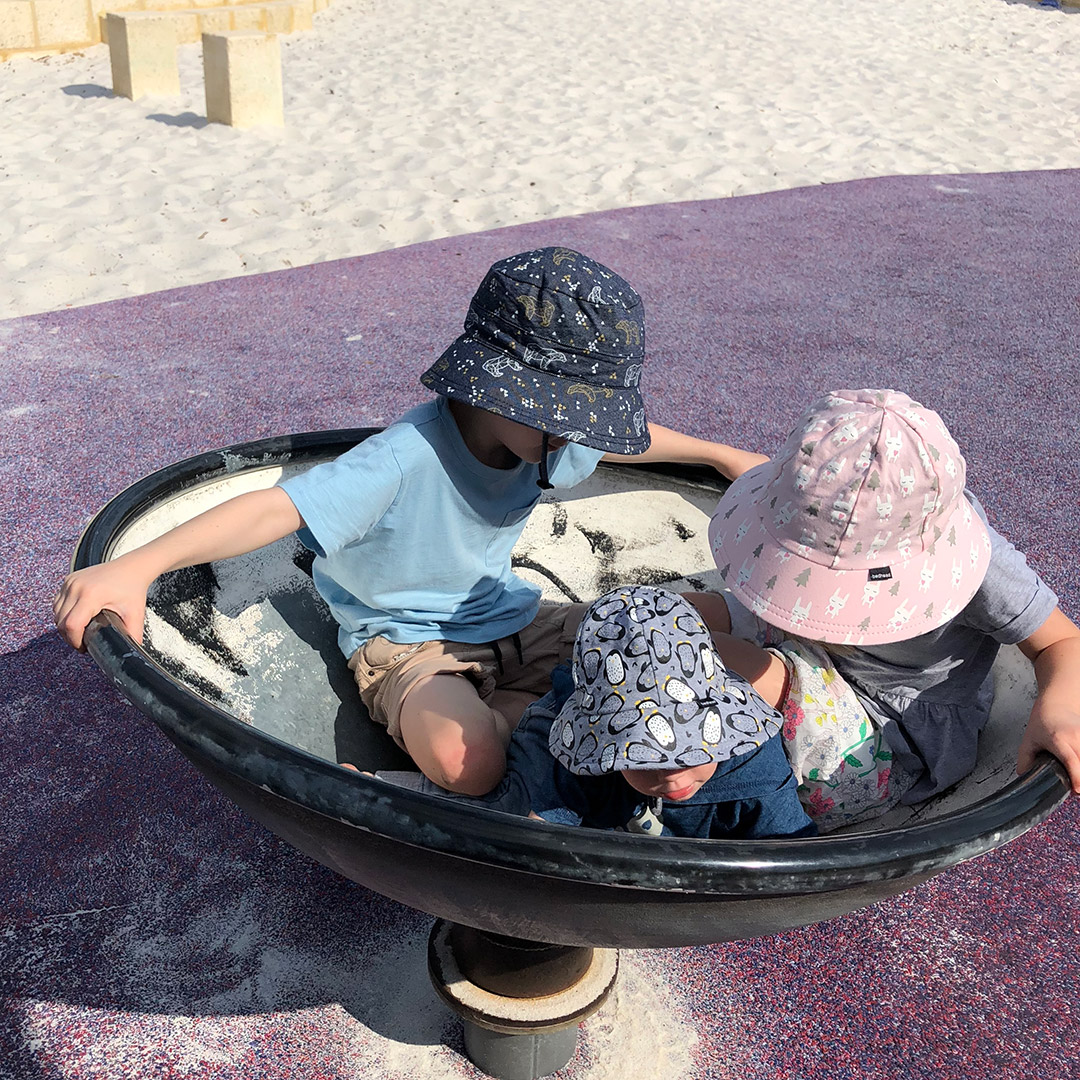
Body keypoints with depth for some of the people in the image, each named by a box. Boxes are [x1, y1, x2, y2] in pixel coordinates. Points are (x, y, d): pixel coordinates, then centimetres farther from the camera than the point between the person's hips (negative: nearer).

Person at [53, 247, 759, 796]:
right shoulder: (407, 458, -29)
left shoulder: (550, 437, -4)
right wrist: (136, 567, -48)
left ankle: (499, 713, -4)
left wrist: (720, 454, 26)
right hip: (409, 642, -8)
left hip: (509, 621, 8)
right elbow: (278, 509, -38)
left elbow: (623, 438, 17)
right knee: (467, 763, -38)